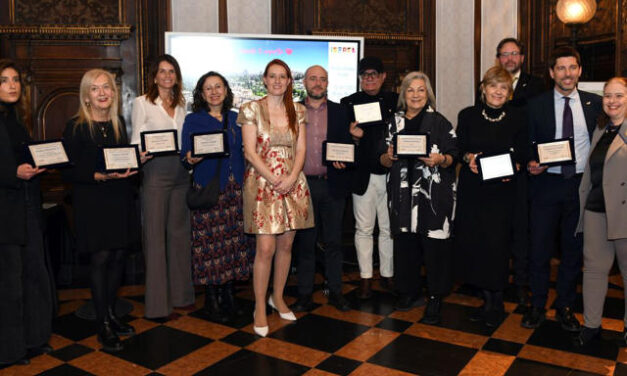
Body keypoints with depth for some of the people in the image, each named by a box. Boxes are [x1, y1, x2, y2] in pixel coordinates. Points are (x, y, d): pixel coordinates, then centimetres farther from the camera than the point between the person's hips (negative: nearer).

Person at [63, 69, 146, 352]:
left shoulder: (118, 123, 9)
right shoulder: (76, 127, -8)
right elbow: (69, 171, -12)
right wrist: (101, 176, -25)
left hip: (119, 198, 6)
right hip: (92, 201, -5)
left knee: (118, 256, 9)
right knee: (100, 258, -2)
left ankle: (111, 314, 25)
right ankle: (103, 325, 11)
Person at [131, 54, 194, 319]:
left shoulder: (182, 104, 15)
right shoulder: (142, 103, 3)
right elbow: (137, 141, -1)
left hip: (181, 174, 4)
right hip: (155, 175, -4)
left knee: (179, 232, 9)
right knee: (155, 235, -1)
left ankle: (181, 293, 19)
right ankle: (156, 300, 8)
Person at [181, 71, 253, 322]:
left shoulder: (235, 119, 13)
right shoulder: (193, 120, 2)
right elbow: (185, 155, -1)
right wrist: (190, 159, -23)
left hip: (235, 188, 4)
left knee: (234, 239, 6)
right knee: (210, 243, -2)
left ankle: (229, 292, 20)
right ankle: (211, 299, 12)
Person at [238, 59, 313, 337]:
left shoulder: (297, 111, 11)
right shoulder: (252, 109, 0)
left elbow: (301, 149, 6)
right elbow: (250, 152, -6)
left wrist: (291, 178, -10)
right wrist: (274, 179, -14)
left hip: (293, 184, 4)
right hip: (263, 182, -4)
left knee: (286, 244, 9)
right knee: (266, 248, -7)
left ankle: (278, 297, 27)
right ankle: (260, 308, 8)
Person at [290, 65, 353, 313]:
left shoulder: (339, 111, 7)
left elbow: (348, 144, 7)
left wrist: (343, 160, -14)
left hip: (332, 184, 0)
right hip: (303, 184, 0)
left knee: (333, 241, 8)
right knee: (305, 241, 8)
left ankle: (335, 292, 21)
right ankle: (305, 294, 18)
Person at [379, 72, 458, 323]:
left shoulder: (439, 122, 4)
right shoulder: (394, 122, 12)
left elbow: (452, 157, 1)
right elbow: (384, 161, 11)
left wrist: (440, 160, -20)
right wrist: (389, 156, -11)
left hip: (434, 194, -3)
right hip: (402, 193, 3)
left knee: (434, 244, -4)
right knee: (404, 241, 7)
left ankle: (435, 298, 9)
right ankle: (409, 291, 24)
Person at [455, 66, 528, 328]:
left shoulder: (516, 119, 2)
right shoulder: (468, 115, 4)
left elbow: (522, 155, 6)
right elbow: (459, 149, 8)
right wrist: (469, 158, -13)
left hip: (502, 190, -1)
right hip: (471, 188, 2)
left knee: (496, 242, -5)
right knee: (471, 241, 2)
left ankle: (497, 302, 14)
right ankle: (488, 299, 19)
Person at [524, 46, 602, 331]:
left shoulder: (594, 103, 6)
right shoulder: (536, 105, 1)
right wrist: (531, 164, -16)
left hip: (582, 185, 2)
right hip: (546, 184, -1)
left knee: (573, 251, 11)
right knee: (539, 250, 3)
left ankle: (565, 308, 27)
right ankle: (537, 307, 20)